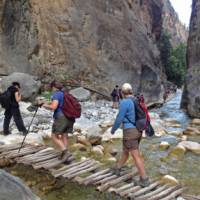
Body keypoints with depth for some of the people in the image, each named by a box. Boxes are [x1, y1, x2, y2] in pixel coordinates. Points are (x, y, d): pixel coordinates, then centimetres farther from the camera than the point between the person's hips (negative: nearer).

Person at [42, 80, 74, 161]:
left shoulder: (56, 94, -9)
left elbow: (54, 107, -21)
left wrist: (46, 105, -4)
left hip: (61, 118, -8)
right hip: (70, 117, 8)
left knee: (54, 136, 3)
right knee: (64, 136, 15)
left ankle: (66, 151, -9)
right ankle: (64, 154, 17)